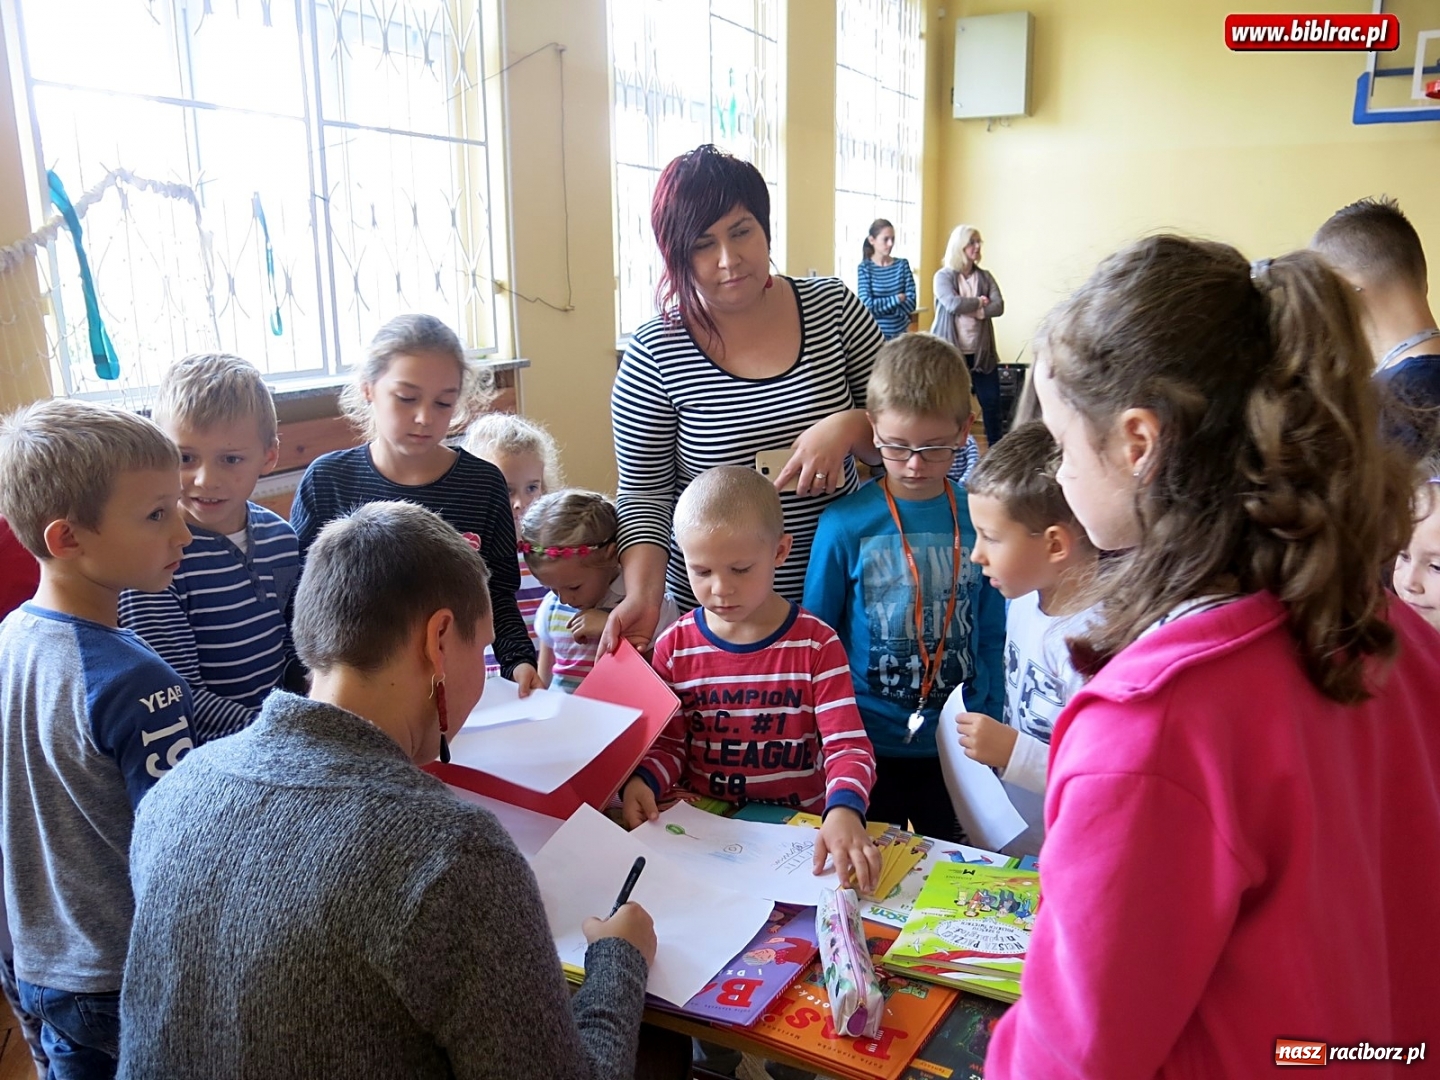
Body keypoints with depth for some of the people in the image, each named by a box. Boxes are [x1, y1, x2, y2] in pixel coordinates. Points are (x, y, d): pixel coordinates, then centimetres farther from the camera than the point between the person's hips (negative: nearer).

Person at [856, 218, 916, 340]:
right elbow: (868, 305, -12)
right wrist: (897, 299, -8)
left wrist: (880, 307, -11)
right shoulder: (865, 268, -4)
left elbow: (911, 303, -3)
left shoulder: (902, 265, 4)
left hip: (900, 332, 3)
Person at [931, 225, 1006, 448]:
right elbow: (953, 304, -20)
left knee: (991, 402, 5)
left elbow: (998, 307, -5)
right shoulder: (943, 276, -3)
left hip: (981, 351, 4)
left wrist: (971, 310, -16)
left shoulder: (985, 277, 8)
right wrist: (979, 302, -7)